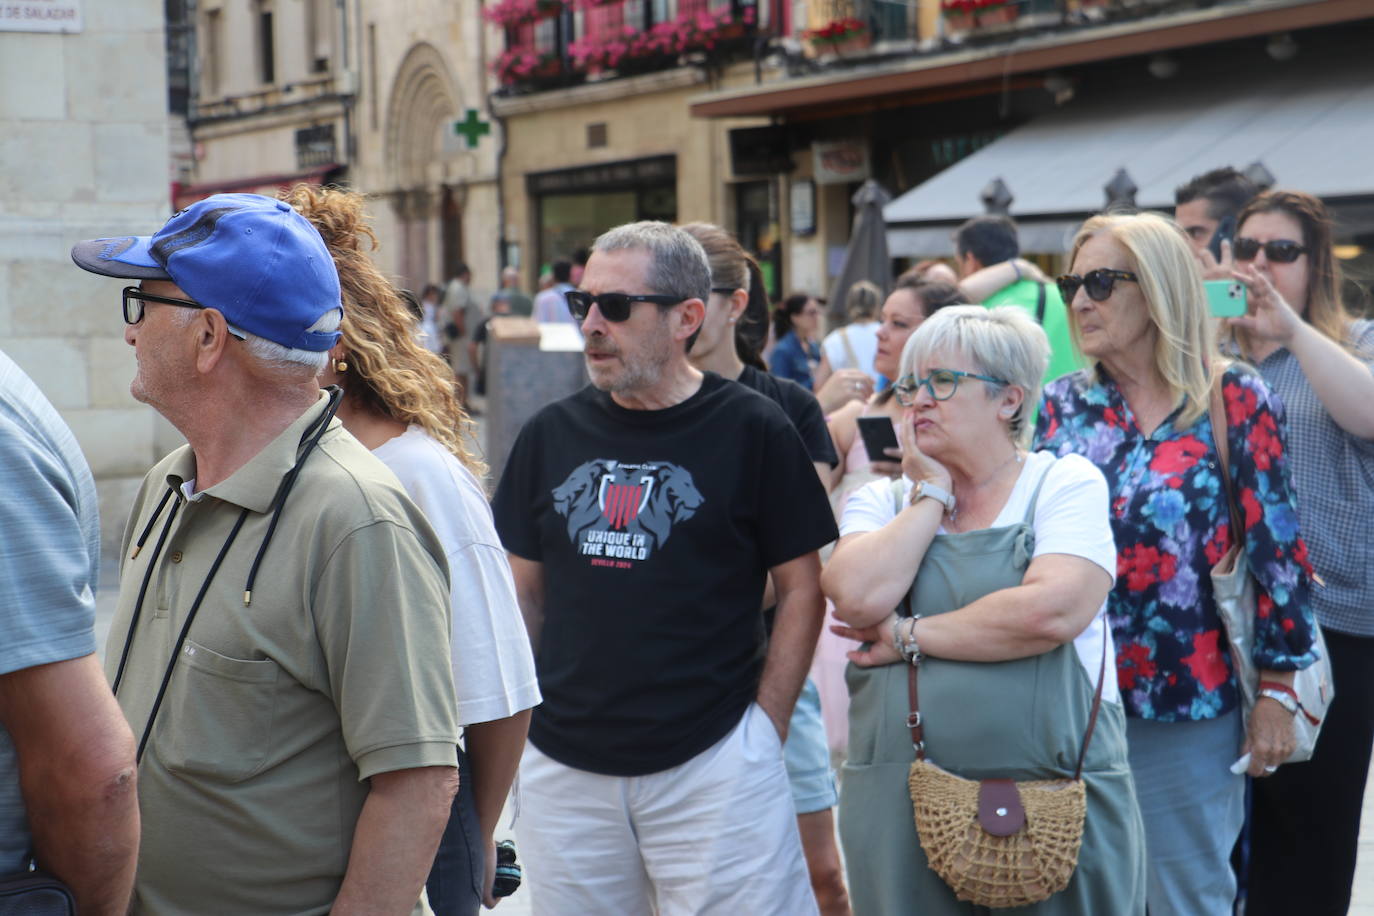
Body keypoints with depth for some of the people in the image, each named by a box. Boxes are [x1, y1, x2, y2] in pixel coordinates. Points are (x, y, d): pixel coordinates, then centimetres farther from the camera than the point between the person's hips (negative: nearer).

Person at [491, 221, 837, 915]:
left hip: (714, 765, -4)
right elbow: (525, 593, 14)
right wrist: (519, 717, 7)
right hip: (563, 766, 4)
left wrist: (764, 728, -6)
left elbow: (801, 591, -1)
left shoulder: (753, 431, -4)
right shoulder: (551, 434, 7)